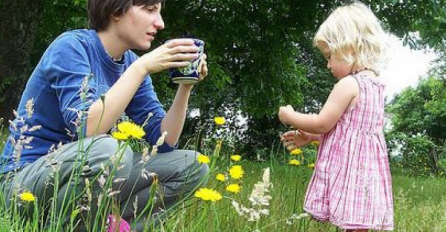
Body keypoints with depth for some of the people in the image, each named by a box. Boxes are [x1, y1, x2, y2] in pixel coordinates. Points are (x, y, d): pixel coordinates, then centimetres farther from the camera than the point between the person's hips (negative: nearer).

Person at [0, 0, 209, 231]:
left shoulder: (130, 63, 3)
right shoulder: (71, 46, -16)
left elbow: (163, 141, 0)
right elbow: (86, 129, -29)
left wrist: (185, 86, -12)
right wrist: (141, 68, -27)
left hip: (83, 174, 7)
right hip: (25, 180, -7)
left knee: (191, 166, -1)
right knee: (108, 148, -37)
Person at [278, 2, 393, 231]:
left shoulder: (348, 84, -14)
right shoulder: (374, 85, 15)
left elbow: (322, 123, -12)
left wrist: (290, 117, 4)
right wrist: (308, 137, 24)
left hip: (349, 168, -9)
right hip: (365, 167, 9)